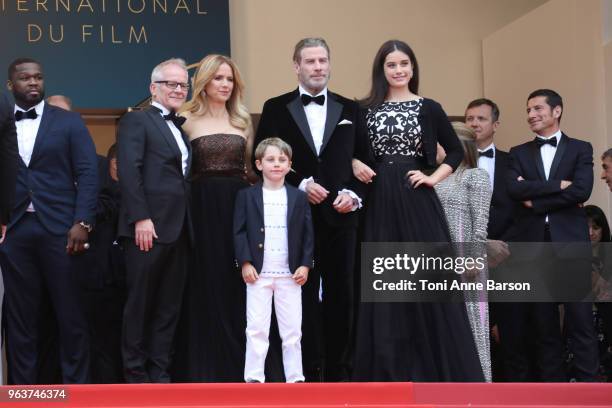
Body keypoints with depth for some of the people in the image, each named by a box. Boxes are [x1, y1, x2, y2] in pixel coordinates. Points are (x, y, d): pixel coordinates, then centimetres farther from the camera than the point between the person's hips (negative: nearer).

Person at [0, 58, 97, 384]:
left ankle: (76, 385, 9)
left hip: (59, 228, -1)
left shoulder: (69, 122, 8)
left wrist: (82, 222, -9)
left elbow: (88, 173, 1)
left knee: (70, 313, 0)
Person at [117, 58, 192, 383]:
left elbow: (184, 176, 17)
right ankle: (135, 373, 9)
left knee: (169, 306, 8)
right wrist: (141, 219, -19)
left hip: (179, 230, 7)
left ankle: (159, 372, 14)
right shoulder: (136, 121, -1)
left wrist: (189, 225, 8)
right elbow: (128, 171, -12)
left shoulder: (181, 127, 21)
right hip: (149, 228, -7)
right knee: (140, 303, 1)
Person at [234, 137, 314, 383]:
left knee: (292, 329, 4)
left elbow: (307, 234, 6)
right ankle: (254, 377, 5)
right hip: (258, 272, -1)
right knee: (257, 328, -1)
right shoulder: (247, 196, 3)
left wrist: (305, 265, -3)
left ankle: (295, 377, 12)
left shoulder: (299, 198, 7)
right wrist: (245, 263, -9)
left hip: (290, 274, 1)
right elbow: (240, 231, 0)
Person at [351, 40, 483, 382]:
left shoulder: (428, 108, 4)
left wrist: (434, 177, -4)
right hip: (381, 203, 2)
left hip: (417, 200, -1)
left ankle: (438, 371, 7)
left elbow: (456, 151, 9)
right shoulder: (368, 110, 8)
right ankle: (391, 373, 11)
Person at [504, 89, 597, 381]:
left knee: (580, 320, -2)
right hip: (532, 244, 2)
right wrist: (558, 185, -12)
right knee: (543, 323, 6)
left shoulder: (580, 149, 7)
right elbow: (514, 190, -6)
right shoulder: (519, 153, 13)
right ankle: (552, 383, 13)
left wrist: (535, 201, -8)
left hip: (570, 242, -2)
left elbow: (582, 191, -10)